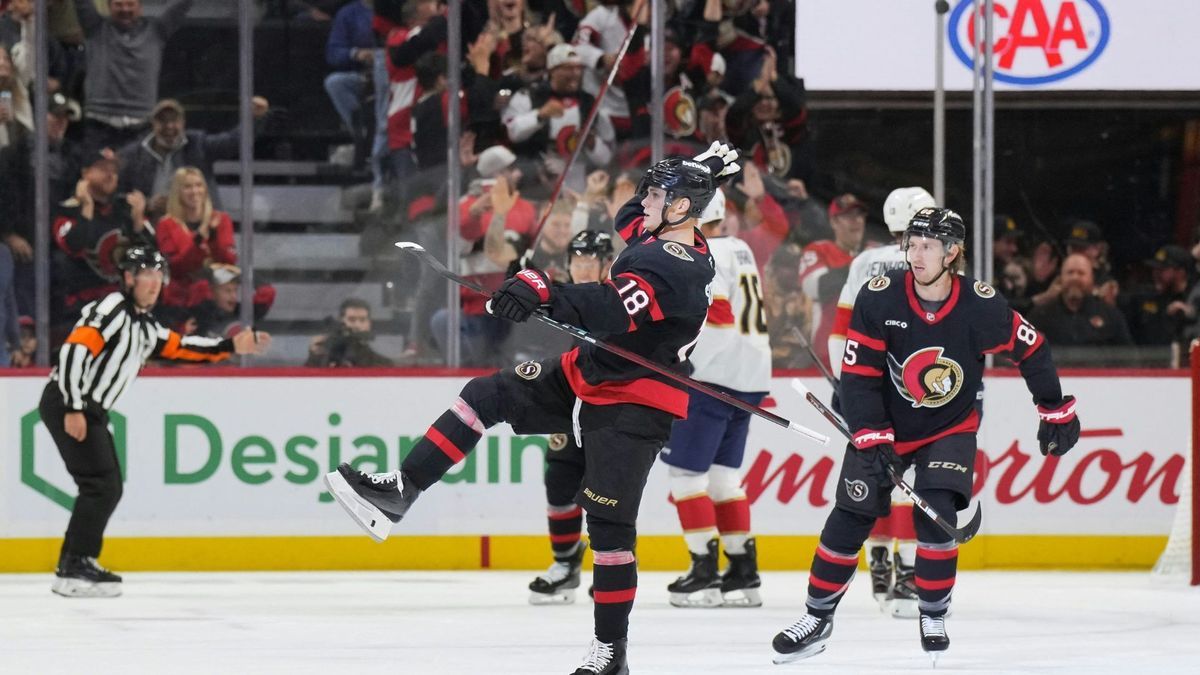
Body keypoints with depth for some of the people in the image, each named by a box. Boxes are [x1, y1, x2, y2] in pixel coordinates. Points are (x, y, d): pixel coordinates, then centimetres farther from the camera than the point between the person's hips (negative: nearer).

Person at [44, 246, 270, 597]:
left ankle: (75, 564, 16)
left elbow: (179, 348, 20)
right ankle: (74, 571, -14)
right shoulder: (112, 309, -14)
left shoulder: (145, 325, 17)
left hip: (90, 410, 10)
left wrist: (231, 346, 11)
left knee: (109, 490, 11)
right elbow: (73, 351, -23)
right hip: (67, 404, -10)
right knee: (101, 486, -14)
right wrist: (73, 410, -28)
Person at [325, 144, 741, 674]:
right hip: (586, 375, 10)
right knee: (490, 396, -1)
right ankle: (398, 493, -3)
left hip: (631, 407, -10)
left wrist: (540, 290, -54)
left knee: (609, 524, -8)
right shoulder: (657, 234, 3)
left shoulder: (673, 271, -27)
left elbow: (612, 308, -43)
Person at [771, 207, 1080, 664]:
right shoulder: (879, 298, -21)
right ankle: (817, 618, 11)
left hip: (949, 428, -1)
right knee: (850, 519, -3)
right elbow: (858, 376, -16)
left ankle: (934, 617, 0)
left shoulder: (981, 305, -20)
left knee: (937, 514, -19)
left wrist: (1056, 411, 4)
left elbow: (1030, 349, -3)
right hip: (883, 425, 1)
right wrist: (872, 440, -24)